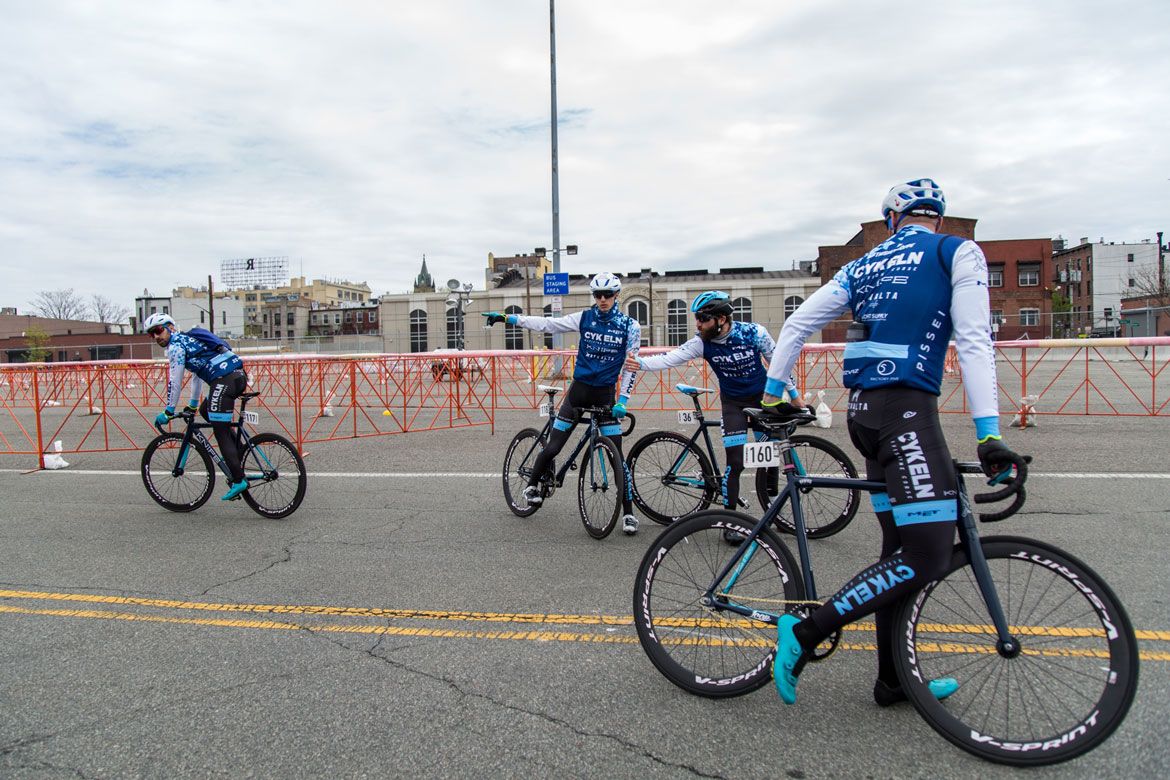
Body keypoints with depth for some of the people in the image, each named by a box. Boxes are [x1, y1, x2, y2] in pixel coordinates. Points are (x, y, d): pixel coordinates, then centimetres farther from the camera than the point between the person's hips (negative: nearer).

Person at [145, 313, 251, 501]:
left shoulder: (176, 345, 2)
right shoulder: (188, 339, 30)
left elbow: (174, 381, -1)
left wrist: (168, 412, 6)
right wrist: (192, 404, 43)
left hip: (224, 380, -9)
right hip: (239, 375, 9)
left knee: (221, 433, -4)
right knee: (206, 411, 26)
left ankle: (239, 481, -7)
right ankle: (239, 455, 19)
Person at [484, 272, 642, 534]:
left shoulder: (630, 326, -4)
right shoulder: (584, 318, -2)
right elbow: (547, 324, -3)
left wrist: (622, 400, -10)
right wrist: (507, 317, -8)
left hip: (605, 396, -1)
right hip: (579, 391, 1)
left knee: (618, 455, -5)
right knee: (552, 447, 2)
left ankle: (628, 513, 6)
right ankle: (532, 485, 30)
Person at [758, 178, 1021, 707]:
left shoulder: (864, 266, 20)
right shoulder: (959, 253, 4)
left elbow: (796, 324, 14)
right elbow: (973, 342, -7)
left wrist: (773, 393, 20)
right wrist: (989, 433, -11)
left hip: (864, 410, 7)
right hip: (906, 407, -7)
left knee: (900, 549, 14)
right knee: (928, 554, -7)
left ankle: (894, 681, 21)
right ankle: (805, 633, -10)